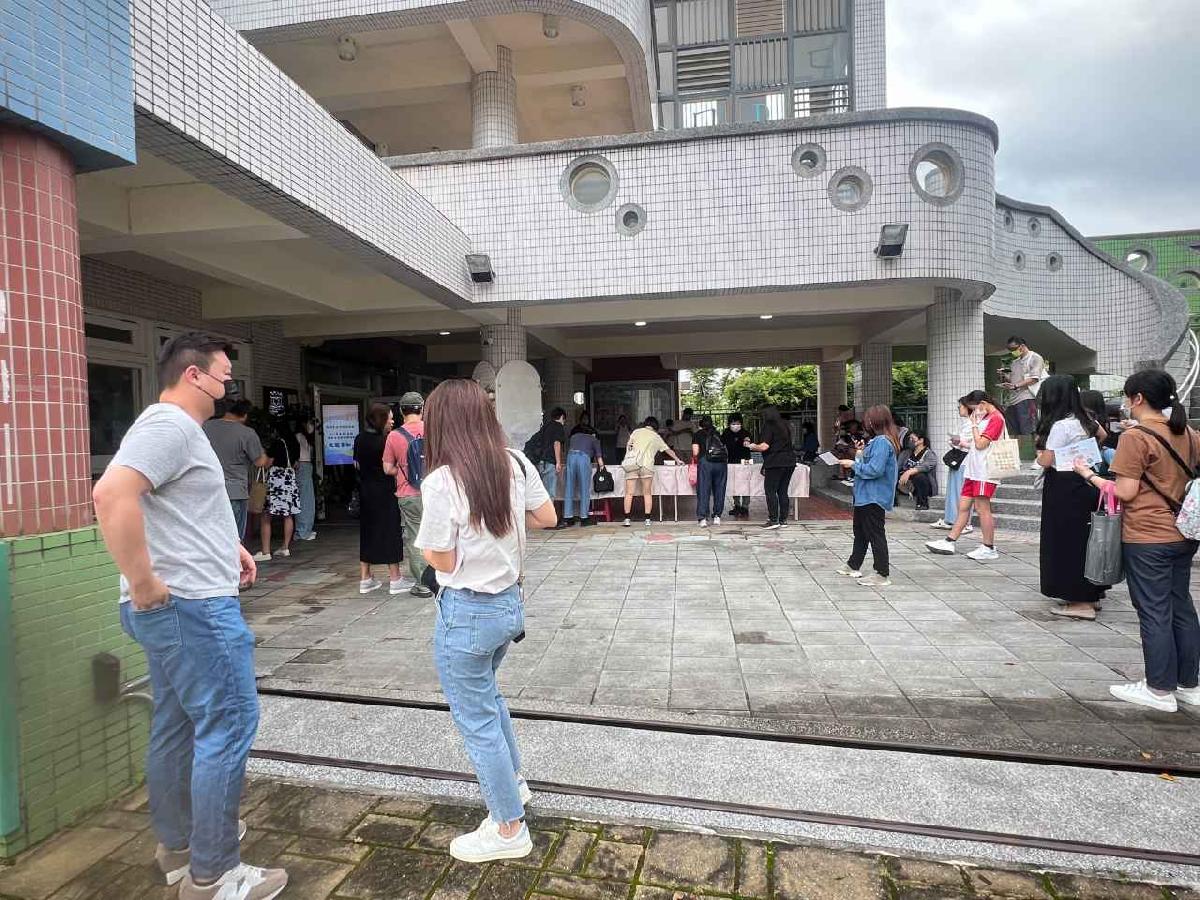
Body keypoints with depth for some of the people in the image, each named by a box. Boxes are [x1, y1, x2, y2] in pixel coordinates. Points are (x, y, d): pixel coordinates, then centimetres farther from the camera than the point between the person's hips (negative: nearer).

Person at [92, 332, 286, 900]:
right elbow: (113, 494, -32)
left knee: (177, 725, 19)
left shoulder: (175, 427, 17)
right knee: (228, 725, -3)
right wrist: (143, 585, -26)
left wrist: (226, 545, 16)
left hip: (178, 606, 11)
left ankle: (178, 843, 34)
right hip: (192, 606, -11)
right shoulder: (169, 425, -16)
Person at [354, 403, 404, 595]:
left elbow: (357, 465, 13)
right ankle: (395, 580, 5)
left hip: (365, 492, 7)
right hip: (384, 492, -7)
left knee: (367, 532, 14)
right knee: (390, 533, 1)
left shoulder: (359, 439, 4)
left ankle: (365, 579, 19)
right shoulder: (385, 441, -17)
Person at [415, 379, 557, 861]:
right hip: (509, 602, 7)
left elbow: (441, 561, -16)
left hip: (466, 612, -7)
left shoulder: (441, 482, -21)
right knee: (486, 693, 31)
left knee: (476, 718, 11)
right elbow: (547, 517, 8)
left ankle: (509, 829, 27)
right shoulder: (516, 464, -4)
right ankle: (511, 779, 49)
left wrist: (428, 540, 2)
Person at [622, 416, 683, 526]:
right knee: (647, 494, 9)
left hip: (631, 463, 0)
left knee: (629, 493, 2)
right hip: (647, 465, 0)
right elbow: (668, 450, 26)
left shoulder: (636, 432, 14)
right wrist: (678, 460, 39)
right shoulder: (657, 437, 17)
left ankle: (627, 519, -1)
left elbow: (628, 446, 15)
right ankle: (647, 519, 6)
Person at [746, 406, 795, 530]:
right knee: (783, 491, 11)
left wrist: (751, 446, 2)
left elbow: (764, 446, -15)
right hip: (789, 462, 8)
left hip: (775, 463, -8)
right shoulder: (785, 426, 15)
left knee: (770, 491, -2)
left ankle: (773, 520, -6)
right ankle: (783, 520, 13)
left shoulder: (768, 427, -8)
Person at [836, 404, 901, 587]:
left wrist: (854, 464, -15)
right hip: (865, 496, 11)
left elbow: (875, 469, -26)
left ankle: (882, 575, 6)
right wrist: (861, 457, 6)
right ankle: (854, 566, 35)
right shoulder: (877, 440, 11)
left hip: (874, 497, -11)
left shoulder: (882, 442, -20)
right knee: (860, 531, 21)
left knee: (875, 534, -3)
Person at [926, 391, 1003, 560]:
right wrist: (964, 444, 13)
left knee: (982, 508, -4)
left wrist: (974, 424, -7)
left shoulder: (996, 418, -10)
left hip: (984, 471, -10)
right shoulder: (986, 418, 20)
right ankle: (949, 542, 11)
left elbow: (980, 444, -16)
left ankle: (989, 549, 5)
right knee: (963, 506, 9)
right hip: (974, 470, 10)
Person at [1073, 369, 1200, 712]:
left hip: (1147, 537, -8)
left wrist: (1089, 474, -5)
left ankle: (1160, 690, 12)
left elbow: (1125, 492, -17)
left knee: (1154, 613, 2)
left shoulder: (1135, 437, -16)